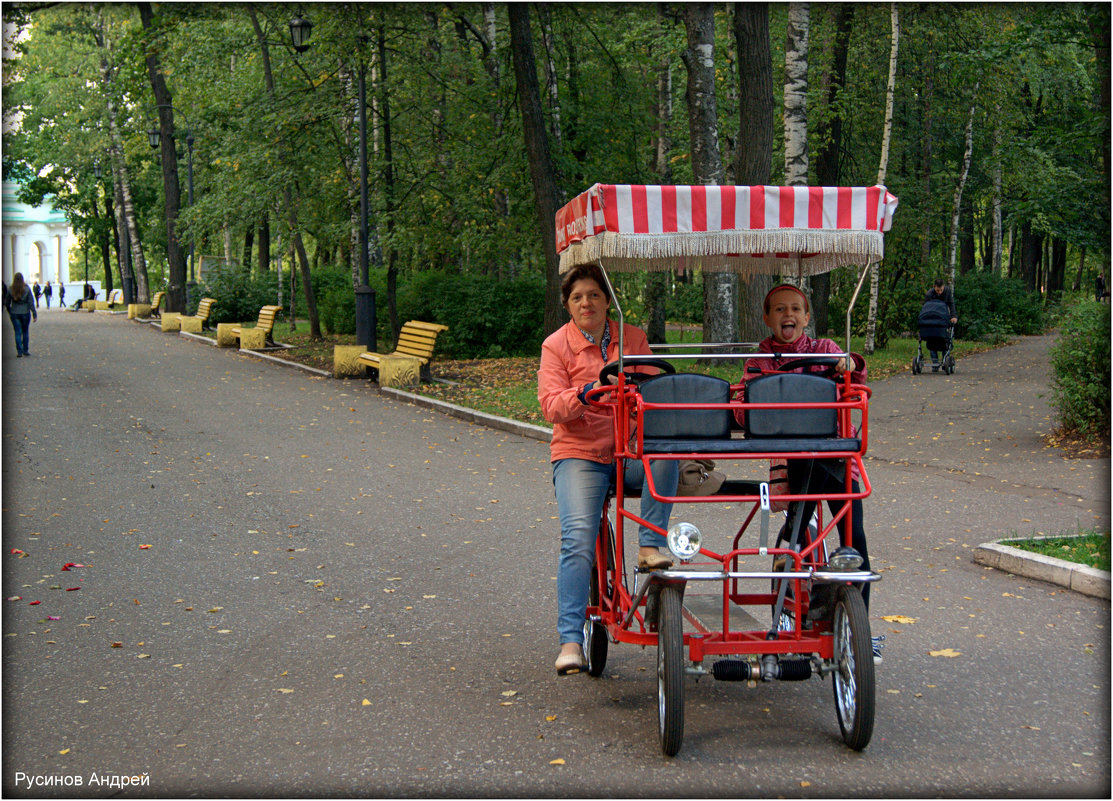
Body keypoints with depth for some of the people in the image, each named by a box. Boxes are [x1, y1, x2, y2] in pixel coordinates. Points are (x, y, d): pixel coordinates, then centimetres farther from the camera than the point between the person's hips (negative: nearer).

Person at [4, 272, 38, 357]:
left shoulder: (11, 290, -6)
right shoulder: (27, 289, -10)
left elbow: (7, 303, 1)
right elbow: (31, 301, -10)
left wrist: (9, 312, 18)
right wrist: (34, 313, -6)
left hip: (14, 314, 0)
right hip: (25, 313, 0)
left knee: (18, 333, 6)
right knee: (25, 332, 14)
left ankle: (19, 351, 0)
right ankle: (25, 350, 17)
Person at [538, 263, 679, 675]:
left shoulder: (633, 339, 10)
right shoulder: (556, 345, 3)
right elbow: (551, 406, -8)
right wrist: (583, 395, -27)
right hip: (579, 455, -2)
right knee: (578, 539, -21)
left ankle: (650, 547, -23)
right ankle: (570, 640, -19)